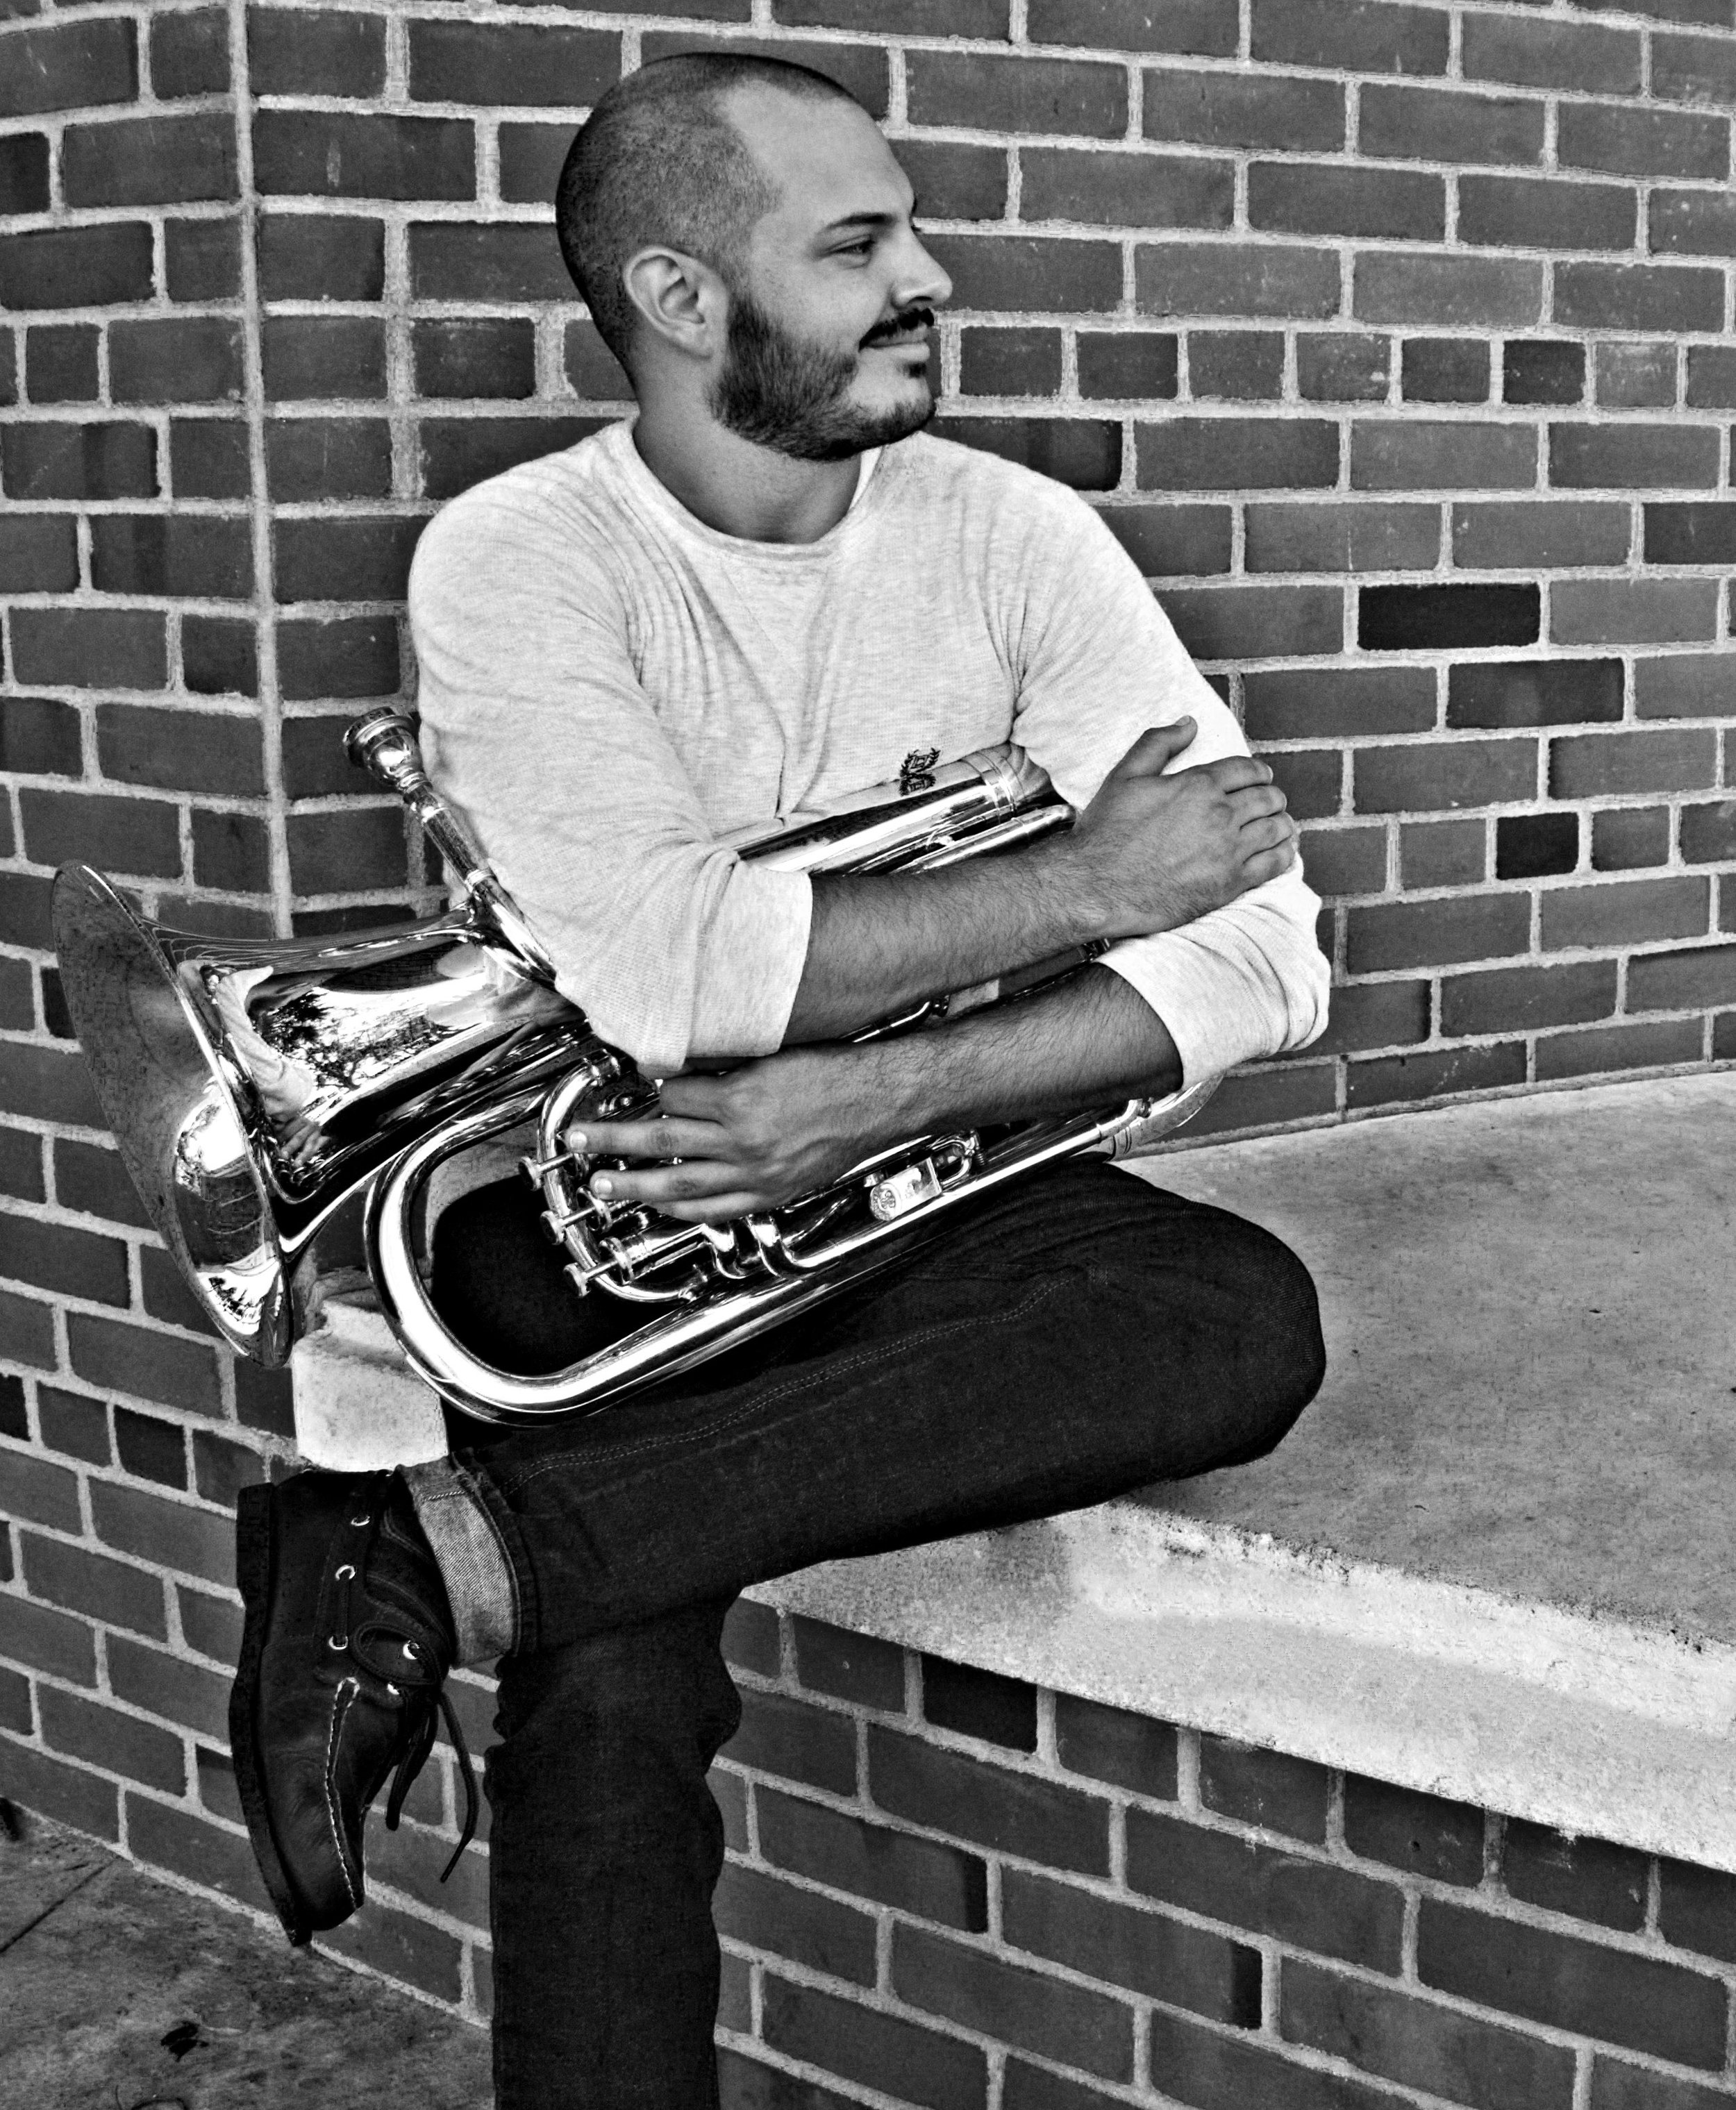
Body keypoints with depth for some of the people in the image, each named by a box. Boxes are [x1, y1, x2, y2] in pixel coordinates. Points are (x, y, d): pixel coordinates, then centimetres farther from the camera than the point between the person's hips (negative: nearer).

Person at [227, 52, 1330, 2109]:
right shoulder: (515, 561, -9)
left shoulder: (1016, 538, 0)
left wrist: (886, 1099, -22)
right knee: (614, 1696, -28)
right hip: (605, 1200, -3)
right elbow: (672, 969, -25)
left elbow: (1257, 953, -9)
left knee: (1248, 1319, -26)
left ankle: (461, 1541, -28)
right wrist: (1083, 880, -16)